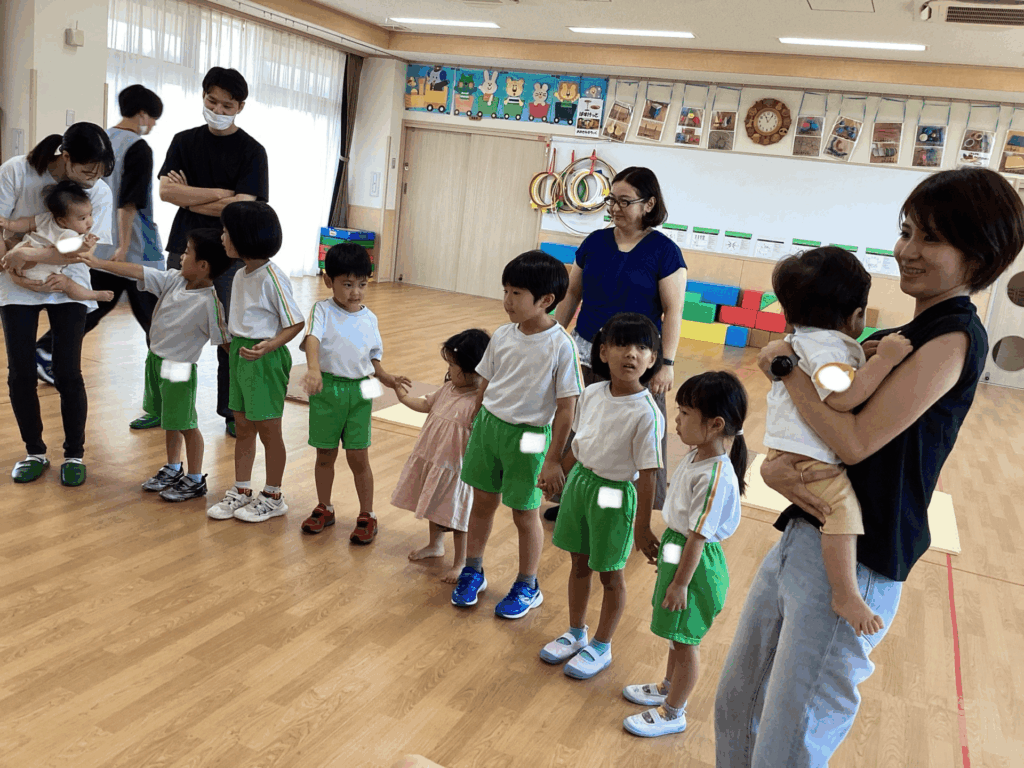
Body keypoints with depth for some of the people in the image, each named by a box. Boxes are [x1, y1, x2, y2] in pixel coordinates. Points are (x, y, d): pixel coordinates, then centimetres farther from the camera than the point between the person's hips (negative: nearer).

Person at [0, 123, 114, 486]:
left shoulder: (100, 193, -12)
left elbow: (85, 247, -19)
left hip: (66, 287, 0)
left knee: (68, 374, -4)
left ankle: (74, 454, 13)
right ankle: (34, 452, 19)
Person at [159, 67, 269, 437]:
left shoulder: (251, 151, -2)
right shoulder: (184, 141, 8)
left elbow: (242, 207, -14)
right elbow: (165, 190, -5)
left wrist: (188, 196, -7)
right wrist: (219, 193, -12)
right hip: (185, 249, 3)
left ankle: (233, 412, 14)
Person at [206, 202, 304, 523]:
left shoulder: (272, 278, -17)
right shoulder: (240, 276, 8)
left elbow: (296, 323, -15)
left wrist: (268, 346, -26)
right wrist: (235, 348, 7)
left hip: (265, 358, -8)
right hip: (239, 353, 8)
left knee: (268, 431, 5)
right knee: (243, 427, 15)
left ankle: (272, 497, 19)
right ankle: (241, 491, 27)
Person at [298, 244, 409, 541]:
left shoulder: (369, 318, 6)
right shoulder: (322, 310, -6)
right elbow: (312, 339, -24)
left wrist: (387, 378, -5)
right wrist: (313, 369, -43)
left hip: (359, 391, 1)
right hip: (327, 389, -1)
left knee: (358, 457, 4)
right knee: (325, 455, 13)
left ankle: (367, 516, 17)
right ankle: (324, 509, 31)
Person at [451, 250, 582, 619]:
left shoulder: (561, 346, -17)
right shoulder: (502, 336, -1)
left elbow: (566, 407, -14)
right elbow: (485, 385, 10)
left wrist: (553, 459, -13)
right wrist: (475, 429, 14)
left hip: (527, 437, -5)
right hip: (489, 424, 5)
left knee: (526, 514, 10)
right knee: (482, 502, 16)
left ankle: (527, 587, 30)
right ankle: (472, 572, 37)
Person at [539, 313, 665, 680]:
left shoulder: (646, 413, -22)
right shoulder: (592, 394, -5)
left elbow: (647, 472, -19)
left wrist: (643, 524, -16)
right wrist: (561, 477, 16)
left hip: (615, 496, -5)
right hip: (580, 481, 6)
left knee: (611, 574, 12)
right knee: (579, 563, 20)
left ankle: (601, 646, 32)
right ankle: (575, 633, 41)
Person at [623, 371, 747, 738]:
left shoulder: (716, 477, -30)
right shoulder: (696, 456, -1)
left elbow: (699, 535, -25)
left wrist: (680, 582, -19)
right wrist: (662, 542, 21)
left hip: (696, 563, -9)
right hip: (676, 546, 9)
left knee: (686, 640, 9)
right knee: (677, 635, 26)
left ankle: (673, 713, 27)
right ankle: (668, 688, 47)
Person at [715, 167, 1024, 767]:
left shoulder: (955, 337, -11)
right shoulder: (890, 340, 15)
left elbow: (855, 440, -20)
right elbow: (802, 426, 10)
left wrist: (786, 363, -8)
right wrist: (773, 466, -12)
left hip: (853, 567, -9)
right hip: (802, 539, 9)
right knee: (735, 713, 19)